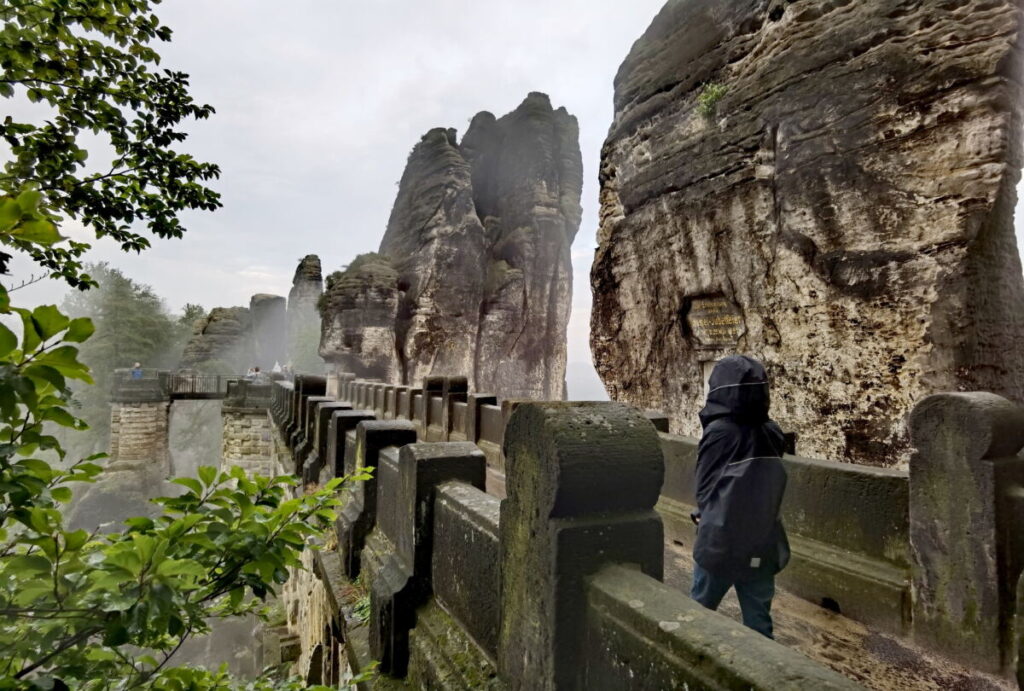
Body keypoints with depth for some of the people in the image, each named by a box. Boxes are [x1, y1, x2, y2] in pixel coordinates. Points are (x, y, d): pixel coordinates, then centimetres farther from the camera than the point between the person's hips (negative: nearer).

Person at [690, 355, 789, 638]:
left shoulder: (719, 431, -16)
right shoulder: (772, 433, -2)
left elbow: (705, 488, -7)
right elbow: (771, 490, 8)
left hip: (721, 543, -4)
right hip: (763, 545, 4)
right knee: (759, 621, 14)